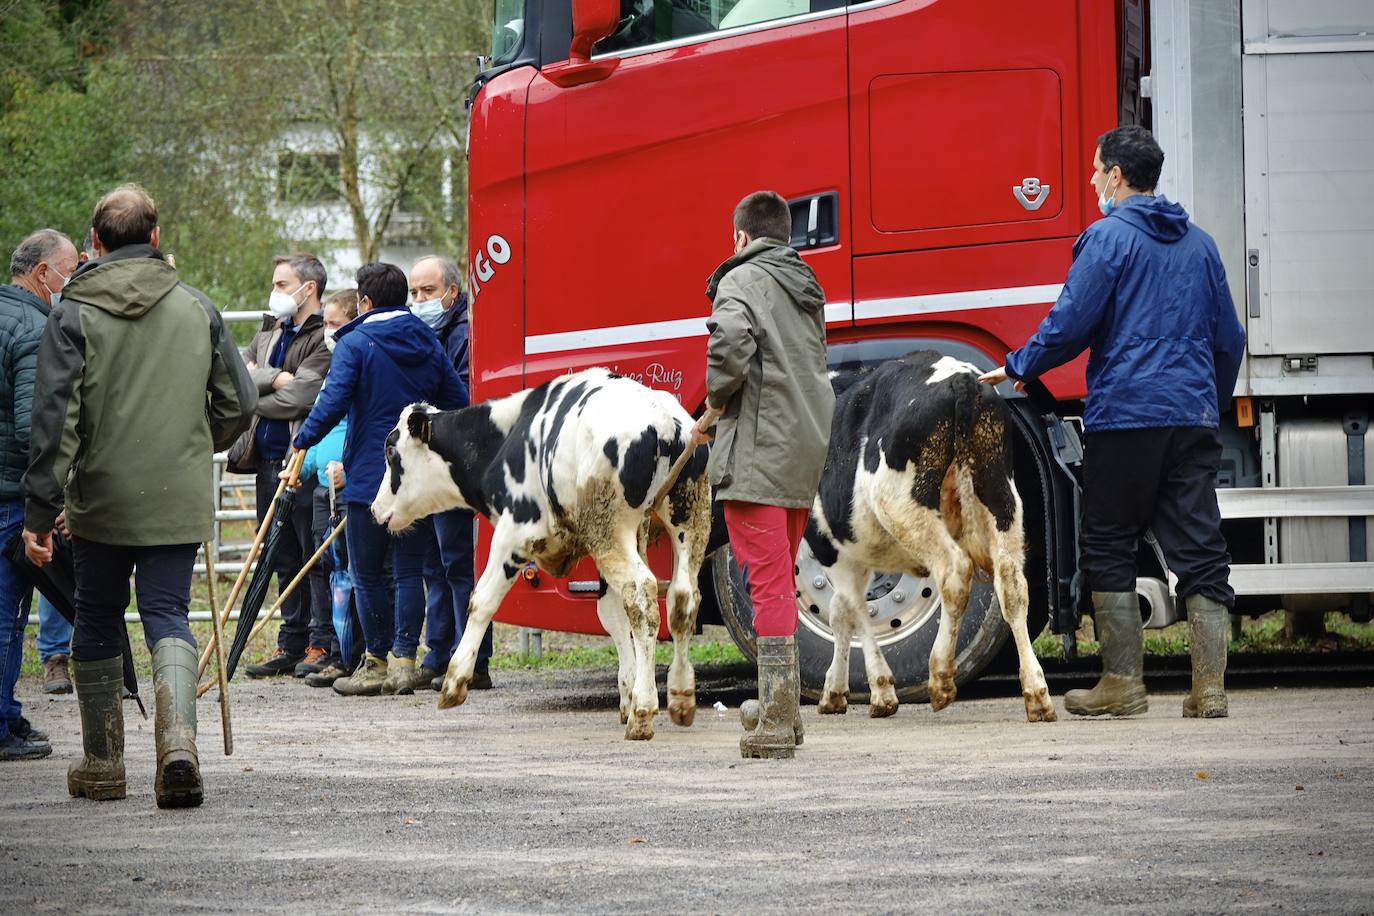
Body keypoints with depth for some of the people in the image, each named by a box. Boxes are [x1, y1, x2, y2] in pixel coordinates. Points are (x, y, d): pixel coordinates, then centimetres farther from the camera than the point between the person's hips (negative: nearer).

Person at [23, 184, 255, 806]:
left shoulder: (73, 316, -6)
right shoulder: (198, 310, 2)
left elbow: (55, 420, -11)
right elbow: (239, 404, 7)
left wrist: (41, 511, -10)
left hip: (101, 499, -1)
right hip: (179, 502, 1)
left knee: (98, 622, 14)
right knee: (167, 615, 3)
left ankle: (102, 763, 20)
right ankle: (177, 734, -24)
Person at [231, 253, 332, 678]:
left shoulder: (323, 340, -9)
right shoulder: (268, 332, 18)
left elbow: (296, 399, -16)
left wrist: (253, 398, -1)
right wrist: (275, 377, -12)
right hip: (268, 459, 8)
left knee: (315, 557, -4)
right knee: (284, 559, 12)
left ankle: (322, 645, -1)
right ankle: (291, 645, 17)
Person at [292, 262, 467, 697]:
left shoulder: (356, 343, -8)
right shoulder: (428, 343, 10)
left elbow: (333, 401, -18)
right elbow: (458, 401, 11)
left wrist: (302, 441, -10)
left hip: (369, 476, -6)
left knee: (366, 572, 2)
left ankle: (378, 663, 1)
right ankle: (404, 656, 10)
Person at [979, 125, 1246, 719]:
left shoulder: (1109, 237, -5)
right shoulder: (1199, 244, 14)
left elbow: (1070, 324, -9)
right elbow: (1229, 339, 19)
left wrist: (1019, 368, 6)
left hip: (1125, 414, -5)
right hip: (1193, 417, 5)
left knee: (1108, 549, 5)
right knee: (1200, 553, 3)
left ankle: (1123, 684, 2)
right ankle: (1210, 687, -3)